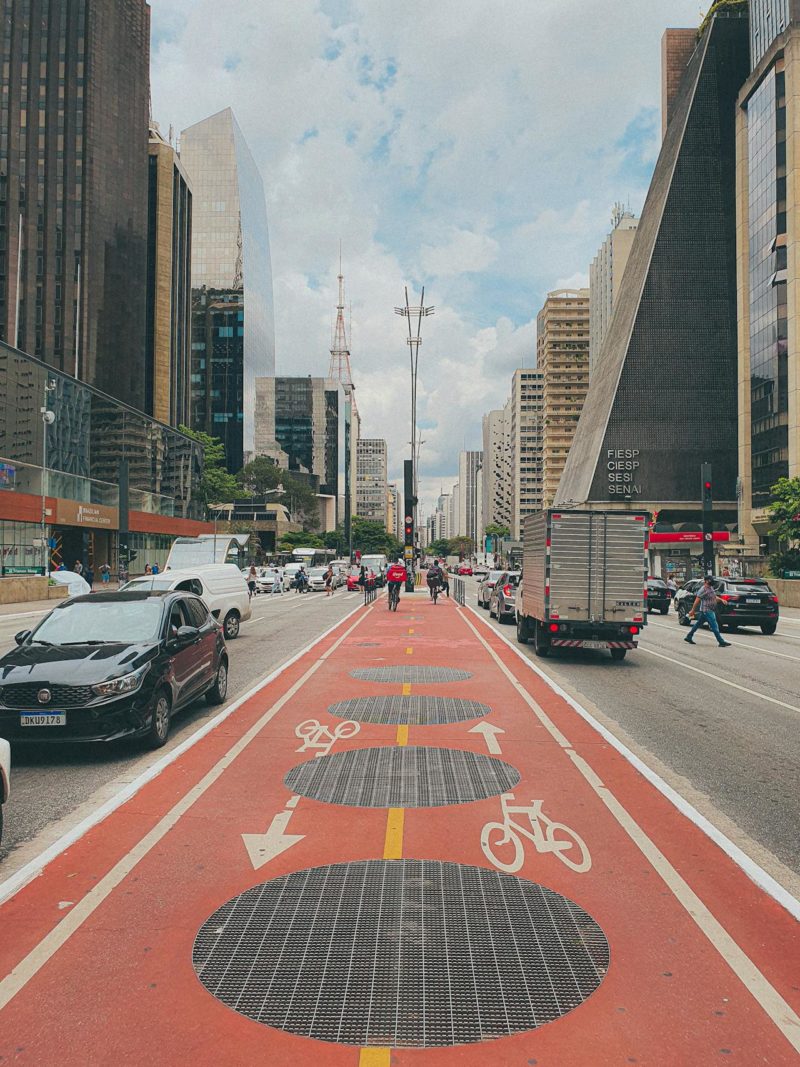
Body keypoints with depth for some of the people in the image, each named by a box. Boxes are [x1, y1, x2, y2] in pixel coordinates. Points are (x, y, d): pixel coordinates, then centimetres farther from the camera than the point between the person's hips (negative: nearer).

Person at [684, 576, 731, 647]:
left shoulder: (710, 588, 12)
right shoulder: (704, 589, -16)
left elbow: (714, 597, 26)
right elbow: (697, 600, -16)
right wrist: (692, 611, -16)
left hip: (710, 611, 10)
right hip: (706, 611, -10)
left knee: (698, 624, 15)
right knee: (714, 627, -8)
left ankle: (688, 637, 23)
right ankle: (721, 642, -5)